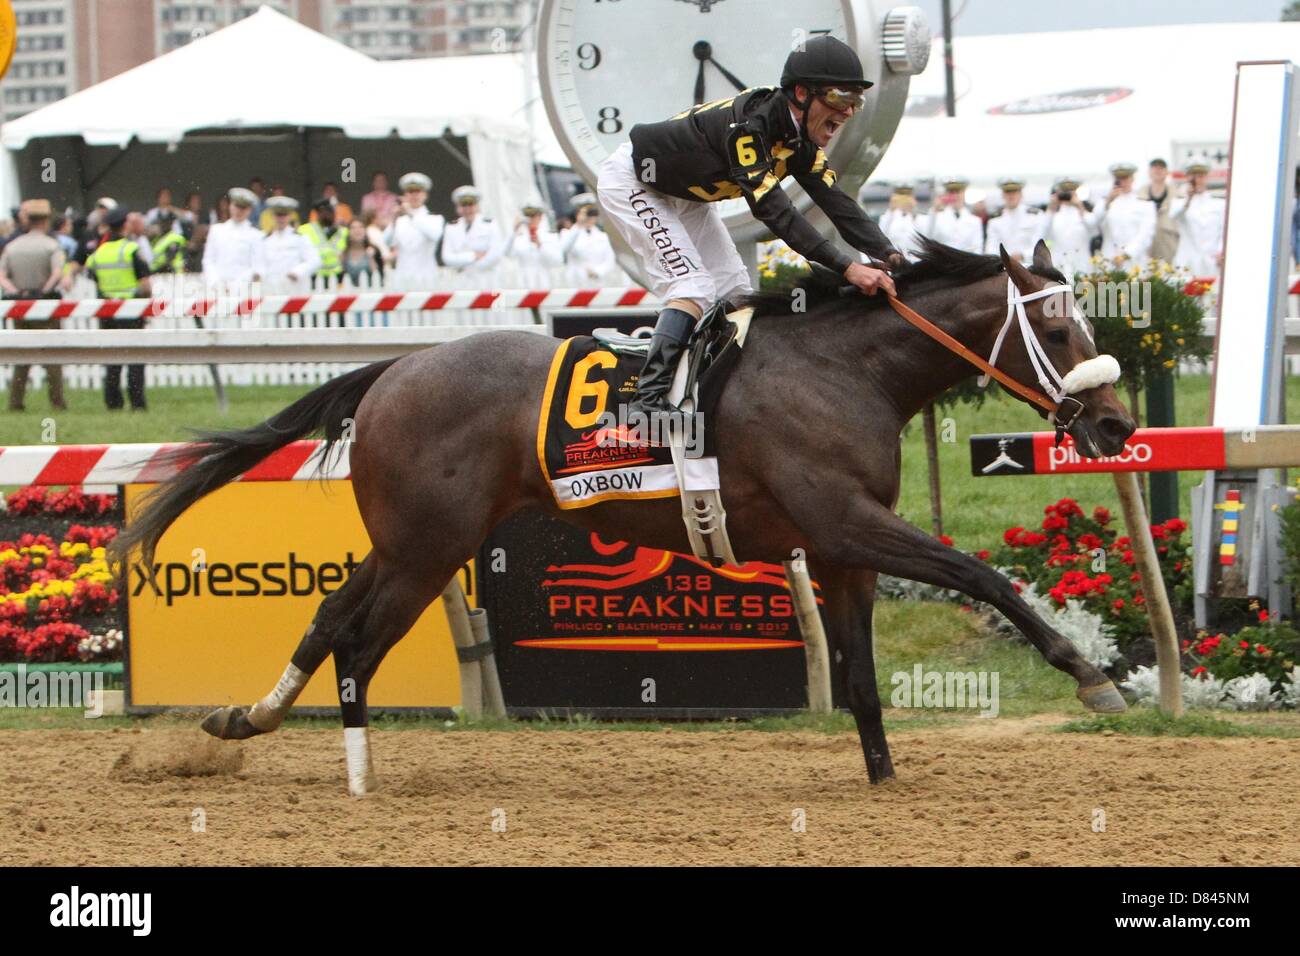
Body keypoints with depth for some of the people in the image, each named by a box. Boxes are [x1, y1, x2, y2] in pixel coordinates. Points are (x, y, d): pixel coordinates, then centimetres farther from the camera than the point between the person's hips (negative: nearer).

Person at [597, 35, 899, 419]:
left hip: (683, 195, 10)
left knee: (733, 292, 3)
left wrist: (890, 256, -26)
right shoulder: (749, 124, -37)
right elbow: (773, 211, -42)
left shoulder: (800, 139, -9)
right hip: (630, 182, -10)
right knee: (693, 286, -21)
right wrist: (847, 268, -46)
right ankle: (649, 398, -25)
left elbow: (835, 201, -12)